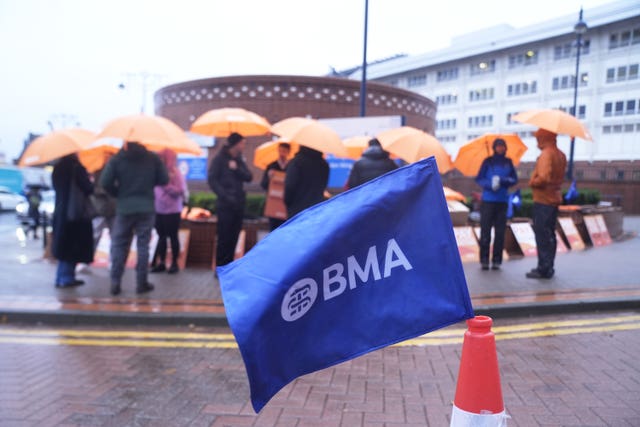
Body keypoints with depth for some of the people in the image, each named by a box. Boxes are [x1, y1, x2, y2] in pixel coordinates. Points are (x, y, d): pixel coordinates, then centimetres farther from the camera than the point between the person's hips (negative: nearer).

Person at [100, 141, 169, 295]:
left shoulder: (117, 159, -3)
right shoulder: (153, 158, -1)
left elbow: (105, 182, -9)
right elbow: (164, 180, 0)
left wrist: (118, 193, 8)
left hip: (124, 208, 0)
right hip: (146, 208, 0)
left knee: (119, 245, 10)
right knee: (143, 245, 6)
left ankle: (115, 282, 8)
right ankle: (141, 282, 8)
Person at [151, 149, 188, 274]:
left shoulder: (176, 173, -8)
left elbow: (180, 191, -14)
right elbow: (156, 188, 17)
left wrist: (166, 185, -18)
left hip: (172, 211, -6)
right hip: (159, 210, 6)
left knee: (173, 237, 2)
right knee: (161, 237, 11)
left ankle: (174, 263, 12)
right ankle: (161, 263, 19)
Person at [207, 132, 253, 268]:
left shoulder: (239, 160, 15)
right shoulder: (220, 158, -1)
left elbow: (249, 177, 5)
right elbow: (212, 179, -8)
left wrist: (237, 169, -12)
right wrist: (225, 195, -16)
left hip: (238, 204, 6)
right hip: (225, 205, -5)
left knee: (233, 238, 7)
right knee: (224, 238, -5)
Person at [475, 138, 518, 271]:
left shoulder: (508, 162, 10)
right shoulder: (488, 161, 4)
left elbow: (514, 179, 6)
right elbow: (479, 179, 0)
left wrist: (503, 181, -14)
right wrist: (490, 184, -18)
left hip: (502, 201, 2)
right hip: (488, 200, -2)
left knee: (500, 232, 2)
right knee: (485, 231, -4)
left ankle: (496, 261, 8)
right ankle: (484, 260, 3)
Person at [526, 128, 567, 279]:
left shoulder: (546, 154, -16)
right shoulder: (561, 155, 14)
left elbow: (543, 178, -25)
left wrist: (532, 183, -9)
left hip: (543, 200, -10)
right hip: (555, 198, 10)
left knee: (542, 235, -5)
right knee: (550, 234, 15)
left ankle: (544, 269, -2)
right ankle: (547, 267, 22)